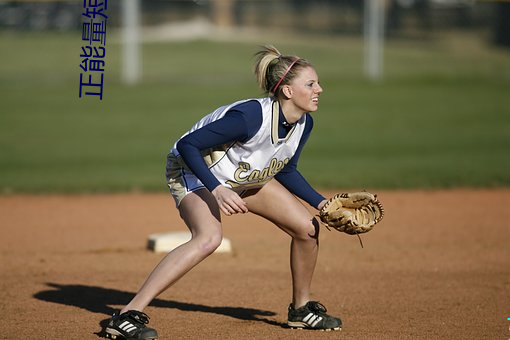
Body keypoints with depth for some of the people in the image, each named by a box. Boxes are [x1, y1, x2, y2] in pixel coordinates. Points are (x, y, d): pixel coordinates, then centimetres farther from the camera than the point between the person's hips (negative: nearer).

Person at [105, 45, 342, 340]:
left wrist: (322, 203, -1)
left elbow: (285, 171, 9)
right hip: (193, 172, -8)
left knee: (308, 227, 1)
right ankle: (129, 315, -36)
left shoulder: (303, 124, -10)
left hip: (246, 178, 8)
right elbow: (187, 144, -31)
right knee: (209, 237, -35)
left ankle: (301, 308, 24)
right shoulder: (251, 116, -34)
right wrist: (217, 190, -39)